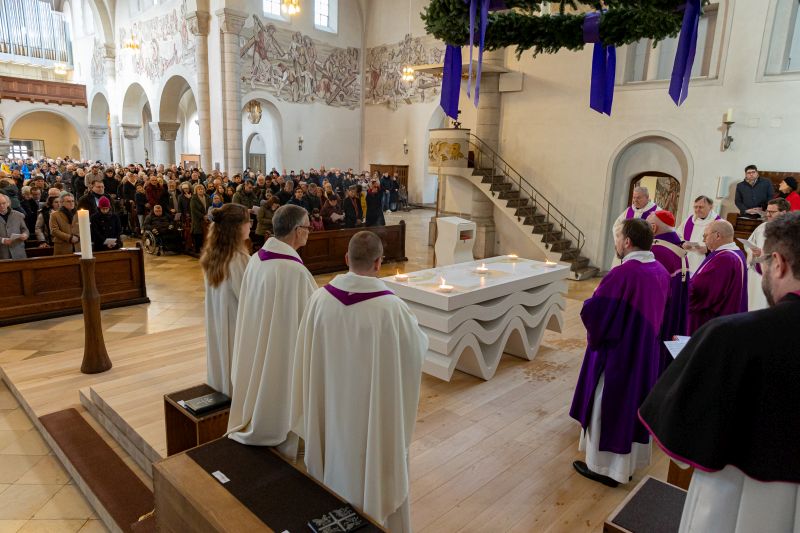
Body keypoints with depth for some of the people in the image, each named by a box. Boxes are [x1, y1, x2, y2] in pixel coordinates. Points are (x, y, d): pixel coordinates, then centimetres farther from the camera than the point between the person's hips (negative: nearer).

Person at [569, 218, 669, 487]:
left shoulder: (622, 274, -26)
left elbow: (591, 311, -24)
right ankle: (629, 462, 36)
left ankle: (603, 466, 23)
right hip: (646, 352, 8)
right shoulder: (661, 272, 0)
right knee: (634, 405, 20)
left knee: (607, 407, 9)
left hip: (615, 353, -8)